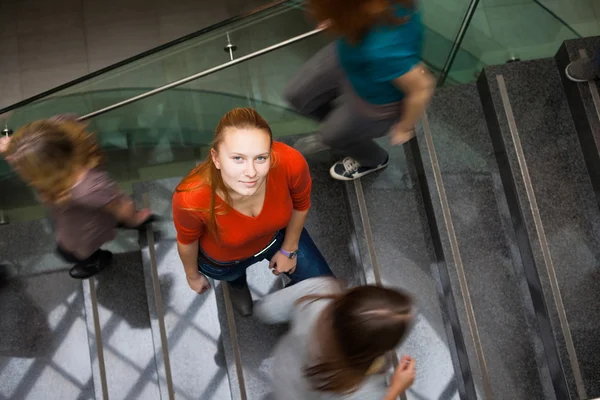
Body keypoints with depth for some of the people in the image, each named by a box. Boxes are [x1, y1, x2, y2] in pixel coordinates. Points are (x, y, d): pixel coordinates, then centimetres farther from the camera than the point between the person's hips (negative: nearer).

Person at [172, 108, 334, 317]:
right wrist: (193, 275, 2)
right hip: (222, 259, -1)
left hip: (276, 235, 2)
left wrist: (289, 249, 2)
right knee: (232, 273, 31)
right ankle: (236, 281, 65)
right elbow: (187, 241, -18)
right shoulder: (192, 198, -44)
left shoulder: (290, 163, -40)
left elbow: (300, 205, -14)